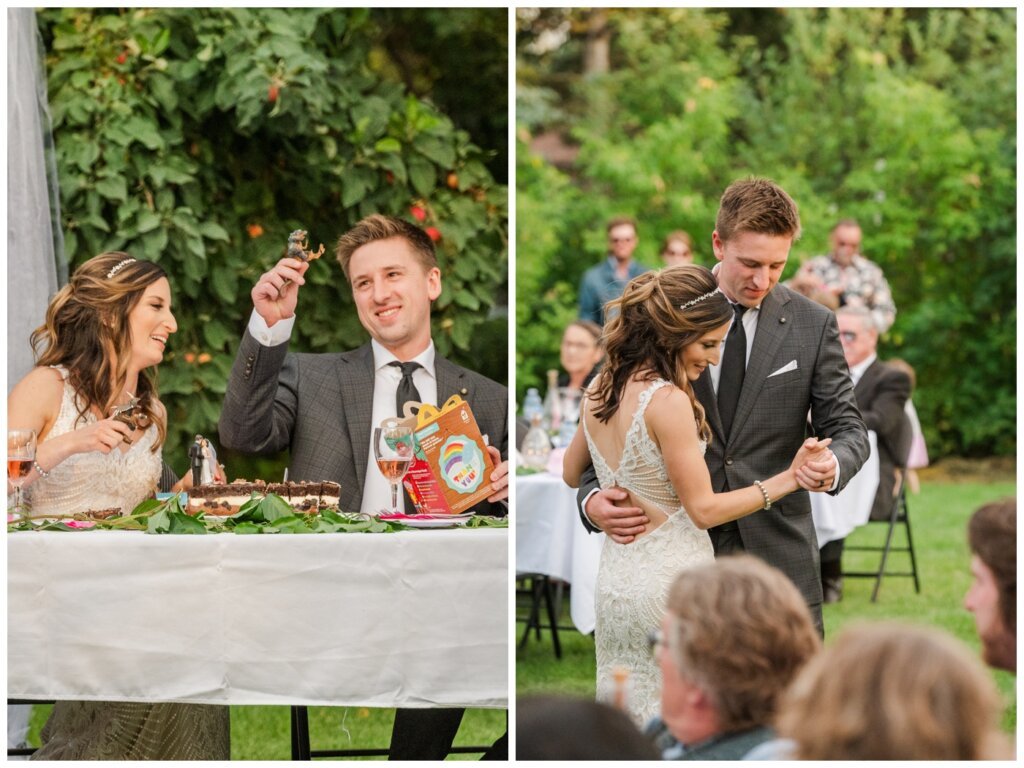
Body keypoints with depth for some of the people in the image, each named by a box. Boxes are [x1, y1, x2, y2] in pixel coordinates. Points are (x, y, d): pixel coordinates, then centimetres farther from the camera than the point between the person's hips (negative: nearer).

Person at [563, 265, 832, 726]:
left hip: (614, 581, 8)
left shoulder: (600, 390, 5)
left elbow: (571, 473, 21)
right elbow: (704, 509, -16)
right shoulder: (668, 400, -19)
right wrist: (787, 480, -13)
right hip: (672, 583, -8)